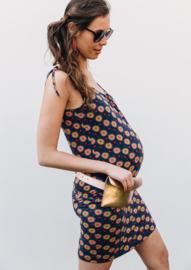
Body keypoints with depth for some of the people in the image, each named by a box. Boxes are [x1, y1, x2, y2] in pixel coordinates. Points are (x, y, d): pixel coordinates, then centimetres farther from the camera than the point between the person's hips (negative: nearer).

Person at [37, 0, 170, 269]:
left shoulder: (84, 74, 7)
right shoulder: (60, 79, -18)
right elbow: (46, 154, -20)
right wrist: (107, 168, -23)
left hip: (122, 186, 9)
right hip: (99, 194, -9)